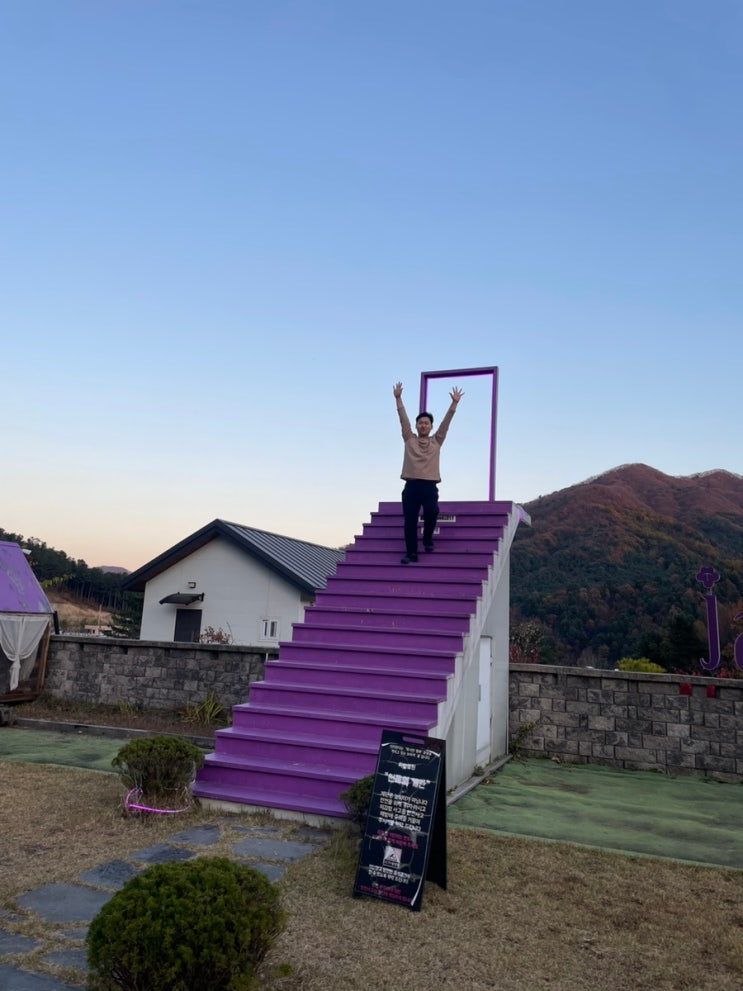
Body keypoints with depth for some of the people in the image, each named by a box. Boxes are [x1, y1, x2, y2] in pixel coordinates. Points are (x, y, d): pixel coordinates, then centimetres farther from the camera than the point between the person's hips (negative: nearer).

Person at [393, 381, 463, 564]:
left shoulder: (436, 441, 12)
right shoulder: (409, 439, 12)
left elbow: (446, 422, 7)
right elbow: (403, 419, 7)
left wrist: (454, 403, 1)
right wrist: (398, 398, 3)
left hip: (429, 486, -1)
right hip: (411, 486, 1)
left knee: (431, 513, -23)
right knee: (409, 521, -5)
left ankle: (427, 539, 6)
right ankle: (411, 553, 3)